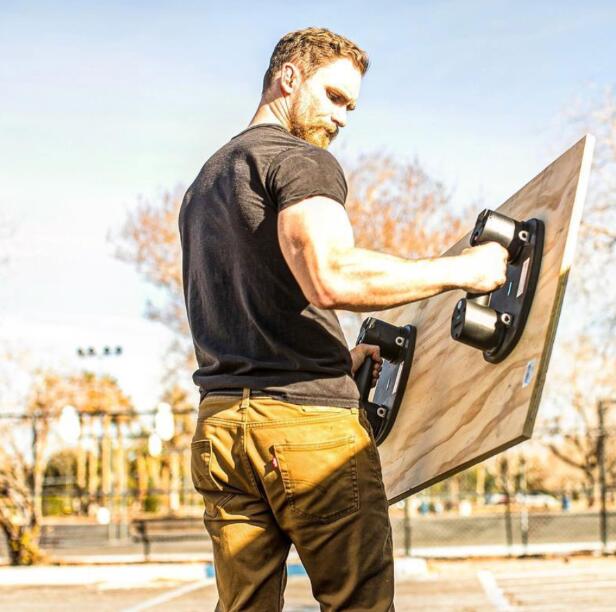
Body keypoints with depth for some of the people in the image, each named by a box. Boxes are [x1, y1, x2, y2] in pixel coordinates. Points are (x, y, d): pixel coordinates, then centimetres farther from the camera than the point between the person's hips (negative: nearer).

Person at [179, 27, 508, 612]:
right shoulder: (302, 161, -4)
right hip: (308, 416, -8)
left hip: (219, 419, 8)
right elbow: (332, 277, -22)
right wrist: (460, 269, -15)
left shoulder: (205, 180, 25)